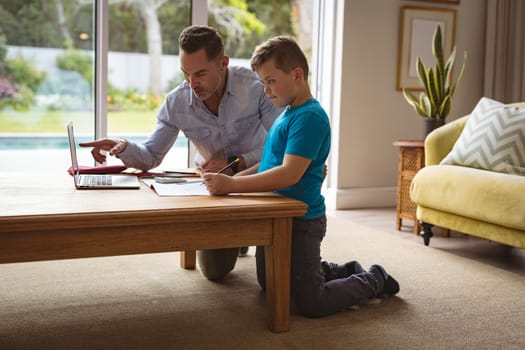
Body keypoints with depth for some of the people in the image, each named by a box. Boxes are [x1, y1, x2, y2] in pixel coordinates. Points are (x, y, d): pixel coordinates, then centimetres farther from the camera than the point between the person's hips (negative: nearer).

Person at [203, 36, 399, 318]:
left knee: (311, 305, -4)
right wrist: (235, 176, 0)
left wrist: (233, 185, -36)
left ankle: (374, 280, 19)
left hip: (300, 222, -10)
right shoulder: (286, 114, 8)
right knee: (268, 286, 26)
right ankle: (345, 272, 34)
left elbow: (290, 174, -31)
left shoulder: (310, 117, -22)